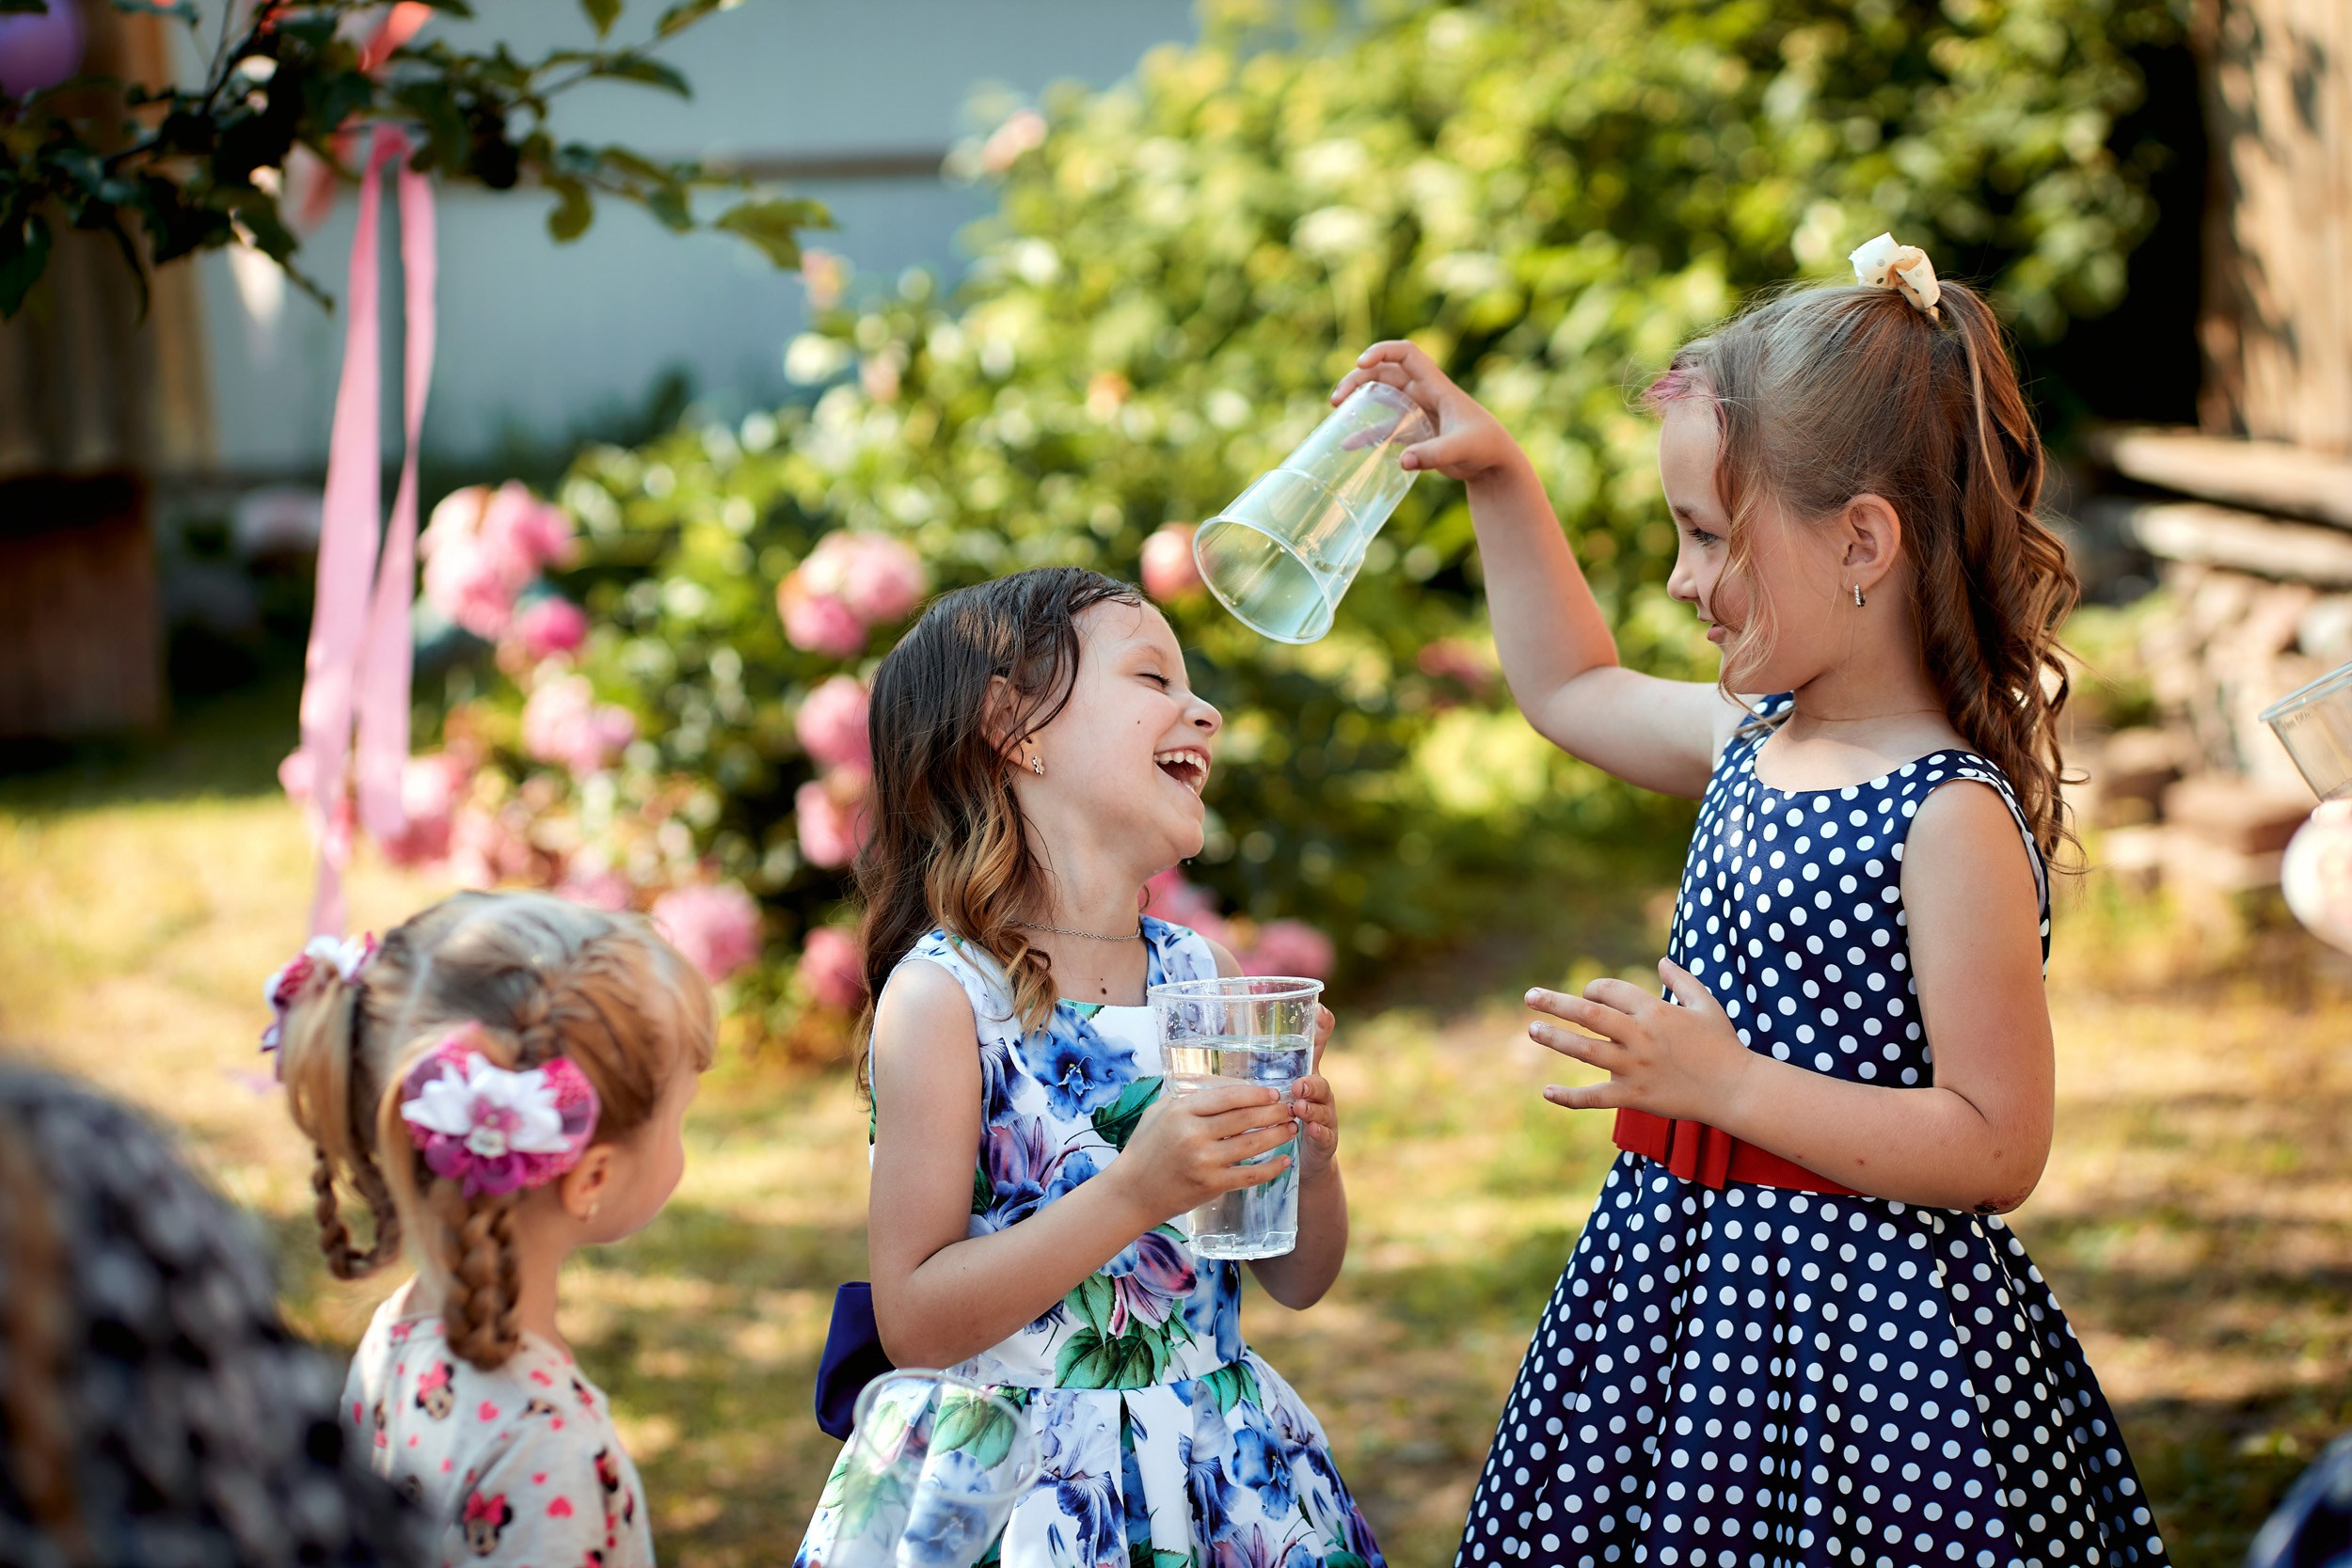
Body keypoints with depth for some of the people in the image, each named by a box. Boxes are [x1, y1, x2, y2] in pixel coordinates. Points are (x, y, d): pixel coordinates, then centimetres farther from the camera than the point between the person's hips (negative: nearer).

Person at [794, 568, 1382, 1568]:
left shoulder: (1203, 976, 3)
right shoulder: (943, 996, -14)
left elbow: (1297, 1280, 10)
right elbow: (913, 1323, -17)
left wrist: (1310, 1165, -12)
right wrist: (1134, 1192, -26)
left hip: (1224, 1482, 5)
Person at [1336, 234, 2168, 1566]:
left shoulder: (1955, 816, -19)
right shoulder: (1756, 738, 7)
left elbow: (1997, 1147, -21)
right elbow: (1573, 688, 29)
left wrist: (1727, 1082, -23)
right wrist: (1501, 477, 23)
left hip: (1859, 1321, -8)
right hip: (1690, 1286, 9)